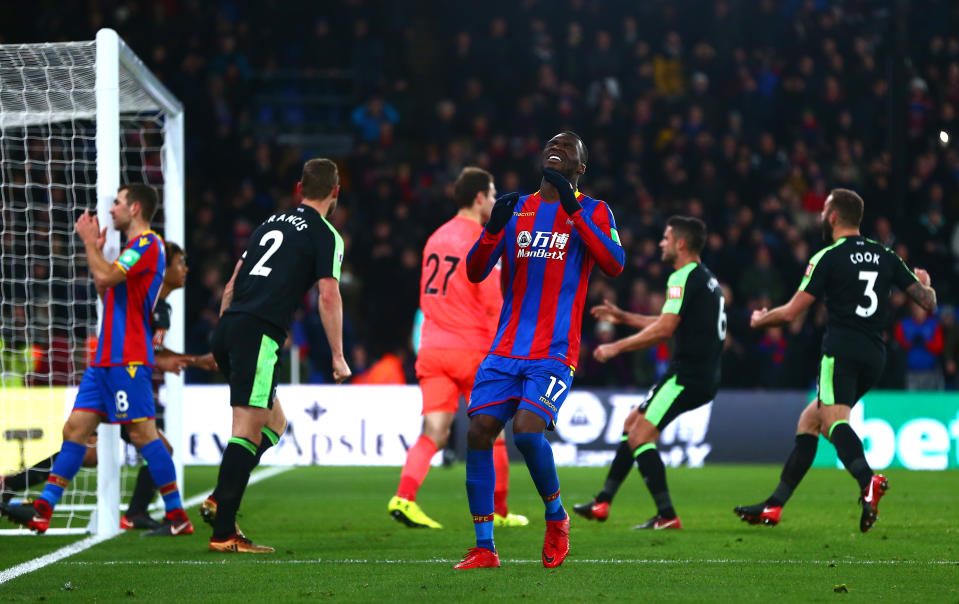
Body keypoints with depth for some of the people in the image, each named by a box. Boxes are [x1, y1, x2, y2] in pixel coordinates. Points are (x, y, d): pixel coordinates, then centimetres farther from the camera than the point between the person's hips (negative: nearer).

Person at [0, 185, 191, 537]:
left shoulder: (147, 244, -10)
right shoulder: (136, 248, 22)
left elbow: (105, 277, -21)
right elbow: (106, 291, 29)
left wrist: (89, 242, -7)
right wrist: (96, 249, 22)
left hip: (127, 361, -10)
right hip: (107, 359, 10)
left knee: (143, 433, -10)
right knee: (75, 428, 4)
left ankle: (177, 516, -6)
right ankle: (42, 511, 2)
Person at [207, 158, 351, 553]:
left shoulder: (271, 224, 23)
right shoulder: (325, 236, 2)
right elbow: (328, 296, -6)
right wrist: (338, 357, -2)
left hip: (227, 328, 7)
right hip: (258, 333, -7)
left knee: (274, 423, 18)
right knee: (248, 430, -10)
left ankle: (221, 500, 3)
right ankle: (223, 533, -16)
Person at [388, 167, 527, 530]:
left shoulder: (437, 238, 13)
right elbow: (493, 305, -14)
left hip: (432, 348, 6)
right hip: (472, 350, -6)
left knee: (434, 433, 0)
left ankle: (404, 497, -19)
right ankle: (498, 512, 15)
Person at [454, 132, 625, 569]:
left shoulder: (592, 212, 5)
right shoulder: (516, 209, 14)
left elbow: (614, 265, -13)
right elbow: (475, 272, 9)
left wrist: (573, 211, -20)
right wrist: (493, 229, -11)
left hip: (555, 353, -4)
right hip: (507, 348, 4)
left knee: (527, 430, -22)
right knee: (479, 432, -9)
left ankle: (556, 518, 5)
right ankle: (484, 549, -1)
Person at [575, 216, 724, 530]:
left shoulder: (684, 278, -14)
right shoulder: (706, 278, 19)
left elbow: (663, 329, -22)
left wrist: (616, 347, -14)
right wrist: (623, 317, 31)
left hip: (688, 375, -10)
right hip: (703, 377, 10)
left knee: (640, 437, -11)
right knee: (631, 423, 18)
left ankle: (666, 515, -15)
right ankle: (602, 503, 21)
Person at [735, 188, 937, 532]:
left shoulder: (828, 258, -3)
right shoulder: (885, 256, 14)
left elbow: (791, 312, -3)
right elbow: (928, 301, 15)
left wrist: (758, 321, 18)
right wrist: (925, 284, 40)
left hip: (842, 351, -7)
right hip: (875, 356, 7)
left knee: (835, 420, -25)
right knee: (808, 422, 17)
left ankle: (867, 481, -56)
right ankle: (773, 507, 17)